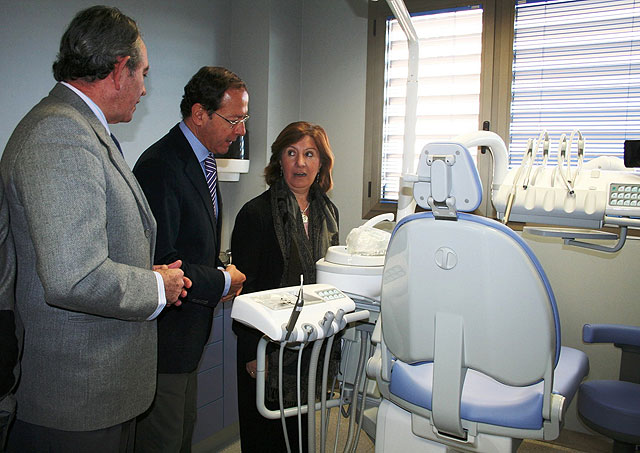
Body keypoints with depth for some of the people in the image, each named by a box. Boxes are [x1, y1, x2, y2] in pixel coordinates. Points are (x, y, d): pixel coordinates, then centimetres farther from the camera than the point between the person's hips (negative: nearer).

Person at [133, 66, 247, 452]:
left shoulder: (202, 159, 10)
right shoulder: (160, 167, -23)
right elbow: (160, 266, -27)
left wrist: (218, 272, 3)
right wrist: (223, 282, -14)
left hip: (190, 332, 10)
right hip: (163, 338, -9)